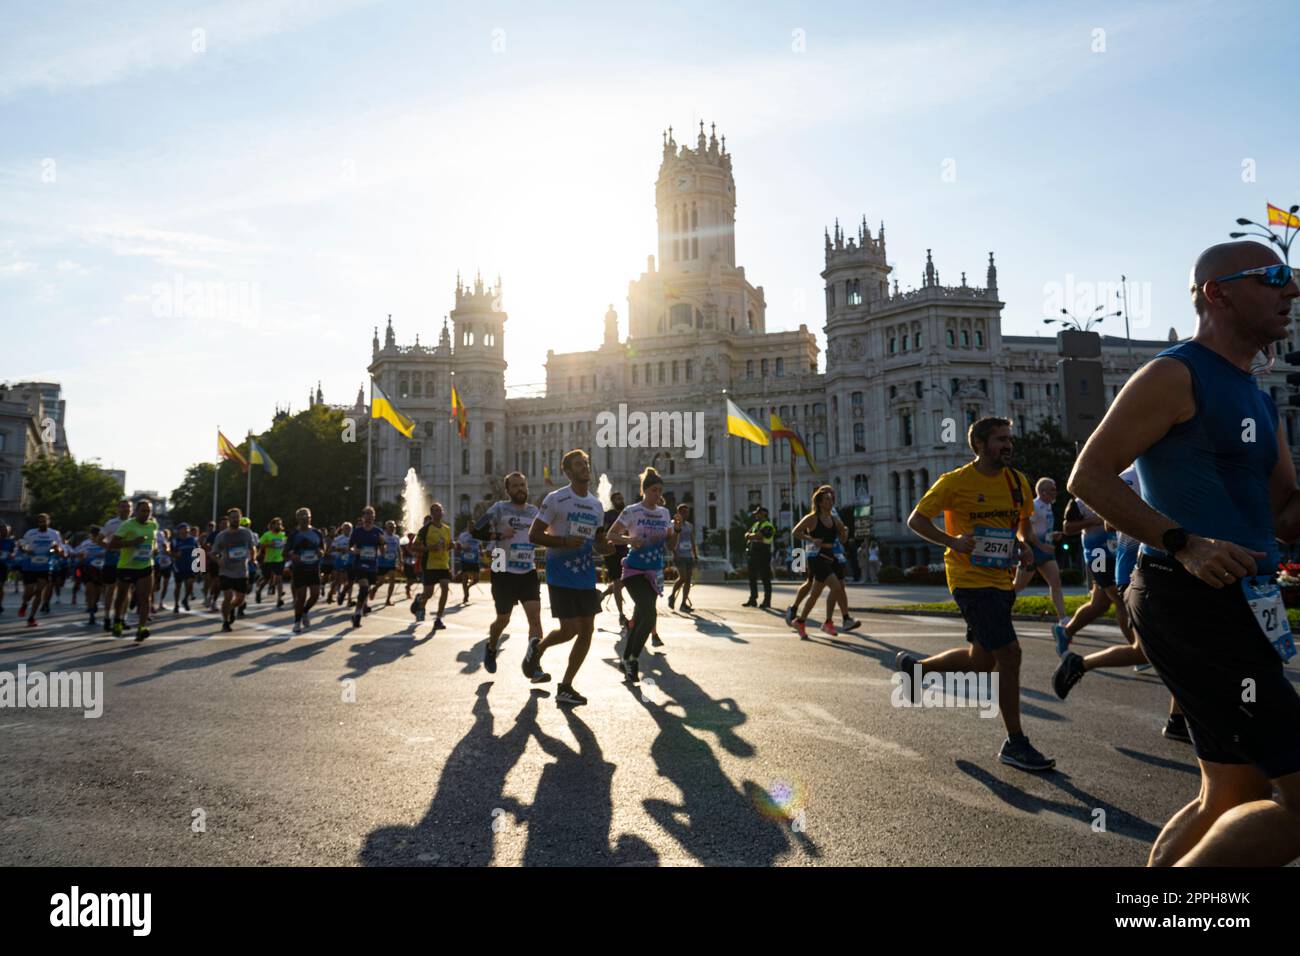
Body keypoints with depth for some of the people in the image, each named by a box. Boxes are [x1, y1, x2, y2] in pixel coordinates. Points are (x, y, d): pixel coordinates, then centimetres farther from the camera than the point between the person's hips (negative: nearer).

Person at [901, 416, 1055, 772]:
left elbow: (1024, 520, 24)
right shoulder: (956, 482, -10)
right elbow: (916, 519, -6)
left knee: (981, 662, 14)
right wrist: (953, 541, -20)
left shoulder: (1018, 481, 8)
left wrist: (1025, 544, 2)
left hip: (1002, 582, 7)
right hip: (971, 580, -7)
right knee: (1009, 654, -12)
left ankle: (914, 665, 38)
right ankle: (1015, 745, 1)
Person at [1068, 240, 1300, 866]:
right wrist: (1183, 544, -23)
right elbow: (1088, 477, -15)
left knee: (1232, 795, 16)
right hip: (1193, 602, -10)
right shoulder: (1175, 376, -8)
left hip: (1237, 605, 10)